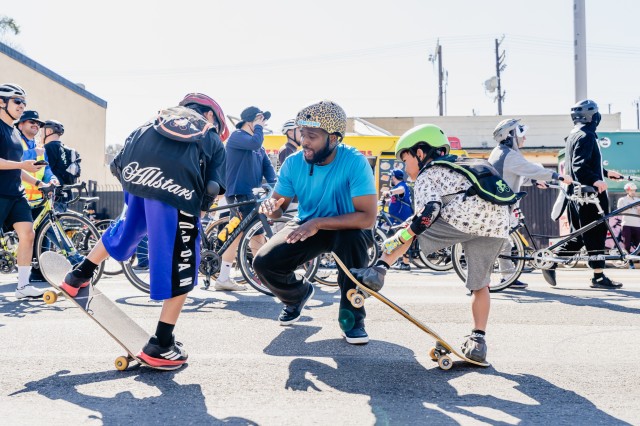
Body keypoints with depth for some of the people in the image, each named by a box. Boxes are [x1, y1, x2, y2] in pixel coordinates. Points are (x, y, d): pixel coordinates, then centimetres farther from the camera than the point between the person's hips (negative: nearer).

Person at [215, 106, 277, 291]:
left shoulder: (258, 147, 21)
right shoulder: (237, 136, -7)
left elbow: (267, 164, 10)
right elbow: (255, 142, -28)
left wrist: (273, 182, -7)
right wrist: (258, 127, -10)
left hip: (251, 193, 9)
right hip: (239, 193, -9)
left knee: (237, 235, 10)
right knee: (257, 233, -9)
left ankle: (223, 278, 16)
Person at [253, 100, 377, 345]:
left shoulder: (355, 162, -27)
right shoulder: (293, 163, -13)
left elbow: (368, 217, -34)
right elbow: (280, 206, -2)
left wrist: (318, 223, -38)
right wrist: (271, 206, -27)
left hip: (346, 228, -4)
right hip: (307, 227, 4)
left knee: (353, 239, -39)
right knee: (264, 263, -16)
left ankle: (351, 317, -15)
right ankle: (299, 294, 22)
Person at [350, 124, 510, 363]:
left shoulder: (426, 176, 11)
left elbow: (429, 211, -5)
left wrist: (400, 238, 0)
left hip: (464, 218, -7)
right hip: (498, 225, 7)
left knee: (410, 230, 13)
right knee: (480, 285, 16)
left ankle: (379, 270, 1)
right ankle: (478, 340, 15)